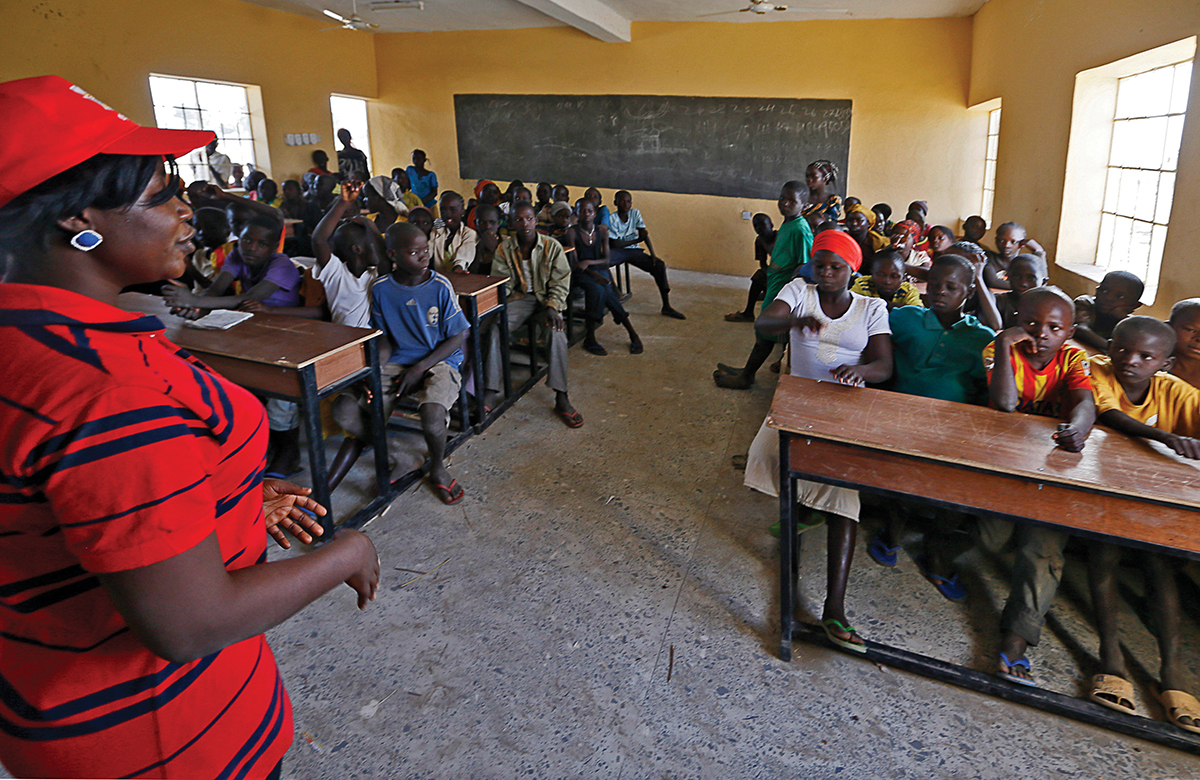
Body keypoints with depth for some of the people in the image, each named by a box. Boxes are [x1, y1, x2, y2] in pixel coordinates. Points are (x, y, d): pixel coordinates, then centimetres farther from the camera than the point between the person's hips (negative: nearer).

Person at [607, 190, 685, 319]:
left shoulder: (635, 213, 3)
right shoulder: (611, 219, -9)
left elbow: (644, 234, -3)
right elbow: (614, 244, -12)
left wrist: (653, 255, -14)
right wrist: (637, 240, -8)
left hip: (634, 250, 4)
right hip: (617, 251, -4)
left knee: (659, 265, -18)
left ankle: (666, 307, -16)